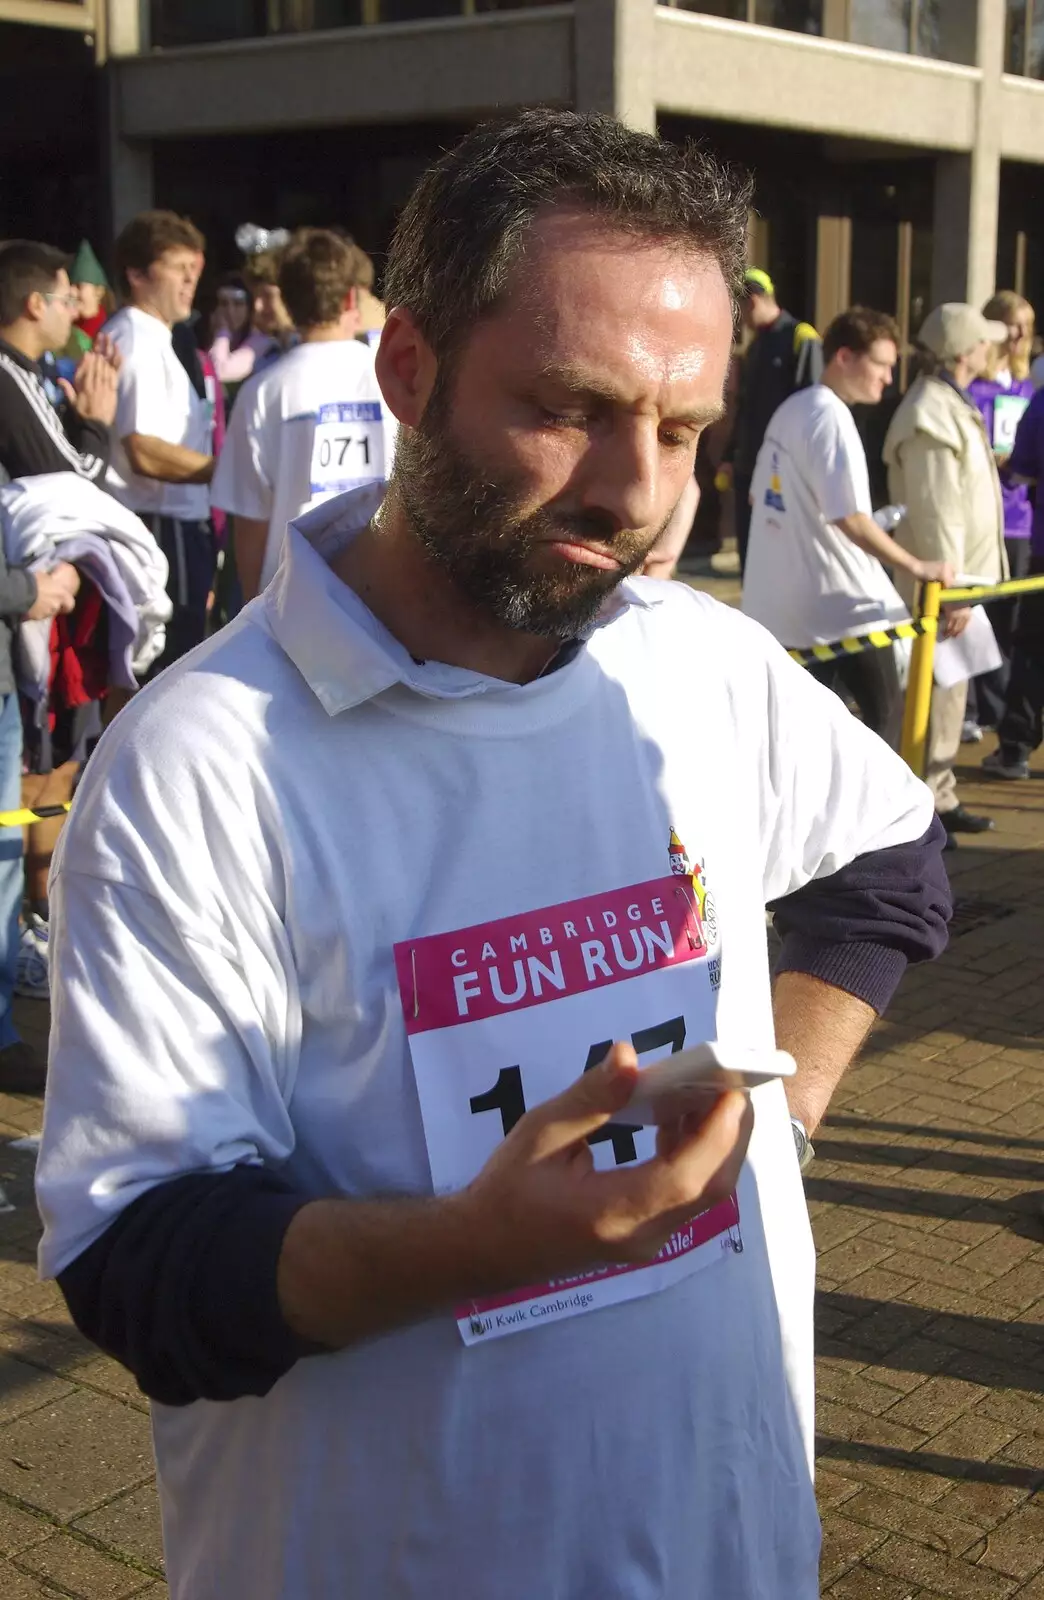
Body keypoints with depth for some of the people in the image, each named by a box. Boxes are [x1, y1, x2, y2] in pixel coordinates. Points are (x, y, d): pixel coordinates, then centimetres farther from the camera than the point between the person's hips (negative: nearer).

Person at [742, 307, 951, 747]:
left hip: (783, 603, 9)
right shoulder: (832, 417, -17)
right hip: (843, 603, -9)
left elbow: (758, 496, 20)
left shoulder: (792, 409, 11)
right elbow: (849, 518, -23)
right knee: (883, 712, 3)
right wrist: (917, 567, -19)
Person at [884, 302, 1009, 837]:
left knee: (949, 692, 16)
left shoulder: (953, 404, 13)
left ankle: (939, 798, 25)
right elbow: (935, 514, -24)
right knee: (933, 695, -4)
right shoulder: (931, 416, -21)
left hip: (960, 576, 10)